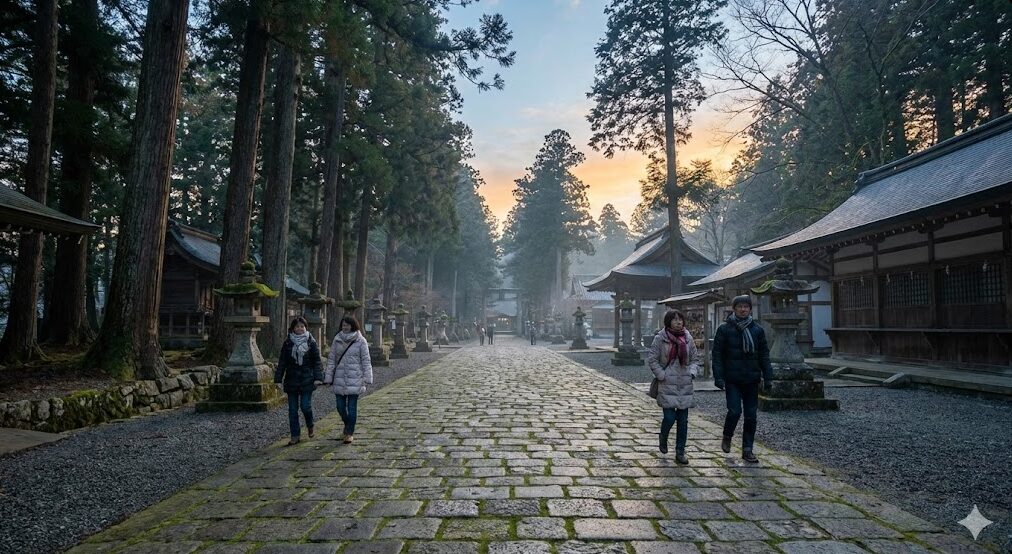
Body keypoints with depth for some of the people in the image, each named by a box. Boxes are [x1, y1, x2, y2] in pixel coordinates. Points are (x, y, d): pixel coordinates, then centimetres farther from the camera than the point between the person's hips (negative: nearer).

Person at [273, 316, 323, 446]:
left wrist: (318, 377, -8)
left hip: (307, 380, -2)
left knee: (305, 405, -6)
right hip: (292, 380, 2)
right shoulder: (288, 343, 3)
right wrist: (278, 379, 1)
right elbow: (282, 362, 6)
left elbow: (316, 361, 0)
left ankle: (310, 426, 24)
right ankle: (295, 436, 14)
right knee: (292, 409, 5)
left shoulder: (311, 342, -1)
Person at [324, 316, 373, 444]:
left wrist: (367, 378, -8)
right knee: (340, 407, 9)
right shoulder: (337, 340, 6)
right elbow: (331, 360, 8)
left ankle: (350, 432, 11)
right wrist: (328, 378, 4)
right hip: (339, 379, 3)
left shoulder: (361, 341, -3)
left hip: (354, 379, -3)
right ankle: (347, 425, 35)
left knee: (352, 407, -1)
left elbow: (366, 361, -3)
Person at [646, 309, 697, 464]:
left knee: (683, 420, 5)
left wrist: (692, 372, 0)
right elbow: (651, 359, -5)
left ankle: (680, 452, 16)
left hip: (685, 384, 4)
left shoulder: (688, 338, 8)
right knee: (670, 417, -9)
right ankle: (663, 440, 22)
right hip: (667, 384, -4)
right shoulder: (660, 338, -5)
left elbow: (693, 359, 16)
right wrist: (662, 375, -10)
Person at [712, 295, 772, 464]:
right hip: (732, 380, -3)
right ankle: (727, 437, 17)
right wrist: (718, 377, -10)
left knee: (751, 415, 6)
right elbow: (717, 355, -4)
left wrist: (767, 377, 3)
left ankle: (747, 450, 17)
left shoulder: (757, 330, 6)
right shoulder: (724, 329, -2)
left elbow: (764, 355, 9)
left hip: (751, 380, 3)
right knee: (734, 411, -12)